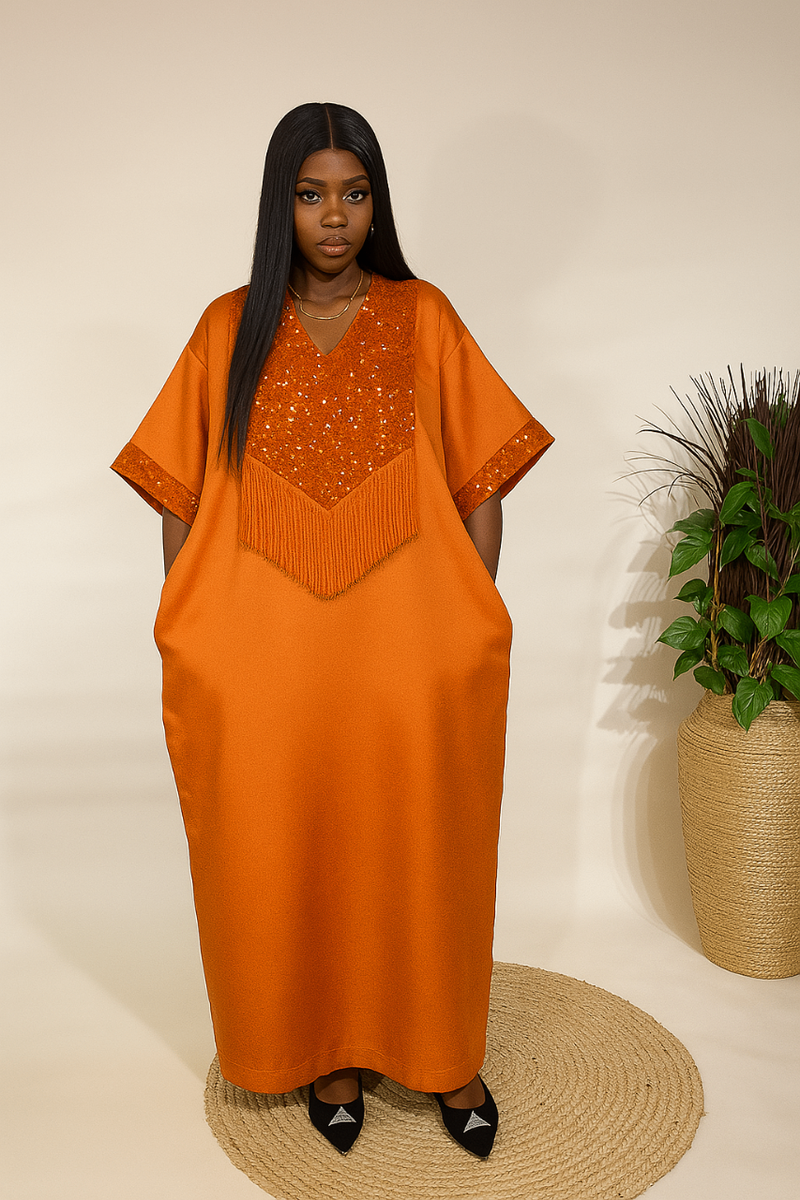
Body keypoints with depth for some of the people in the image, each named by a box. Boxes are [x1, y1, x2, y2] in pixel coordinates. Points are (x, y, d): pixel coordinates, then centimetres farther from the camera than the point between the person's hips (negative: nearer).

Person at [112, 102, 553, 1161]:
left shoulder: (423, 318, 3)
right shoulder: (230, 329, 5)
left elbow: (481, 484, 3)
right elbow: (181, 497, 6)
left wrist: (475, 626, -3)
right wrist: (189, 639, 1)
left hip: (408, 655, 0)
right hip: (267, 657, 1)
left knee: (423, 851, 8)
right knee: (293, 853, 10)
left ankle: (445, 1053, 30)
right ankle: (328, 1050, 32)